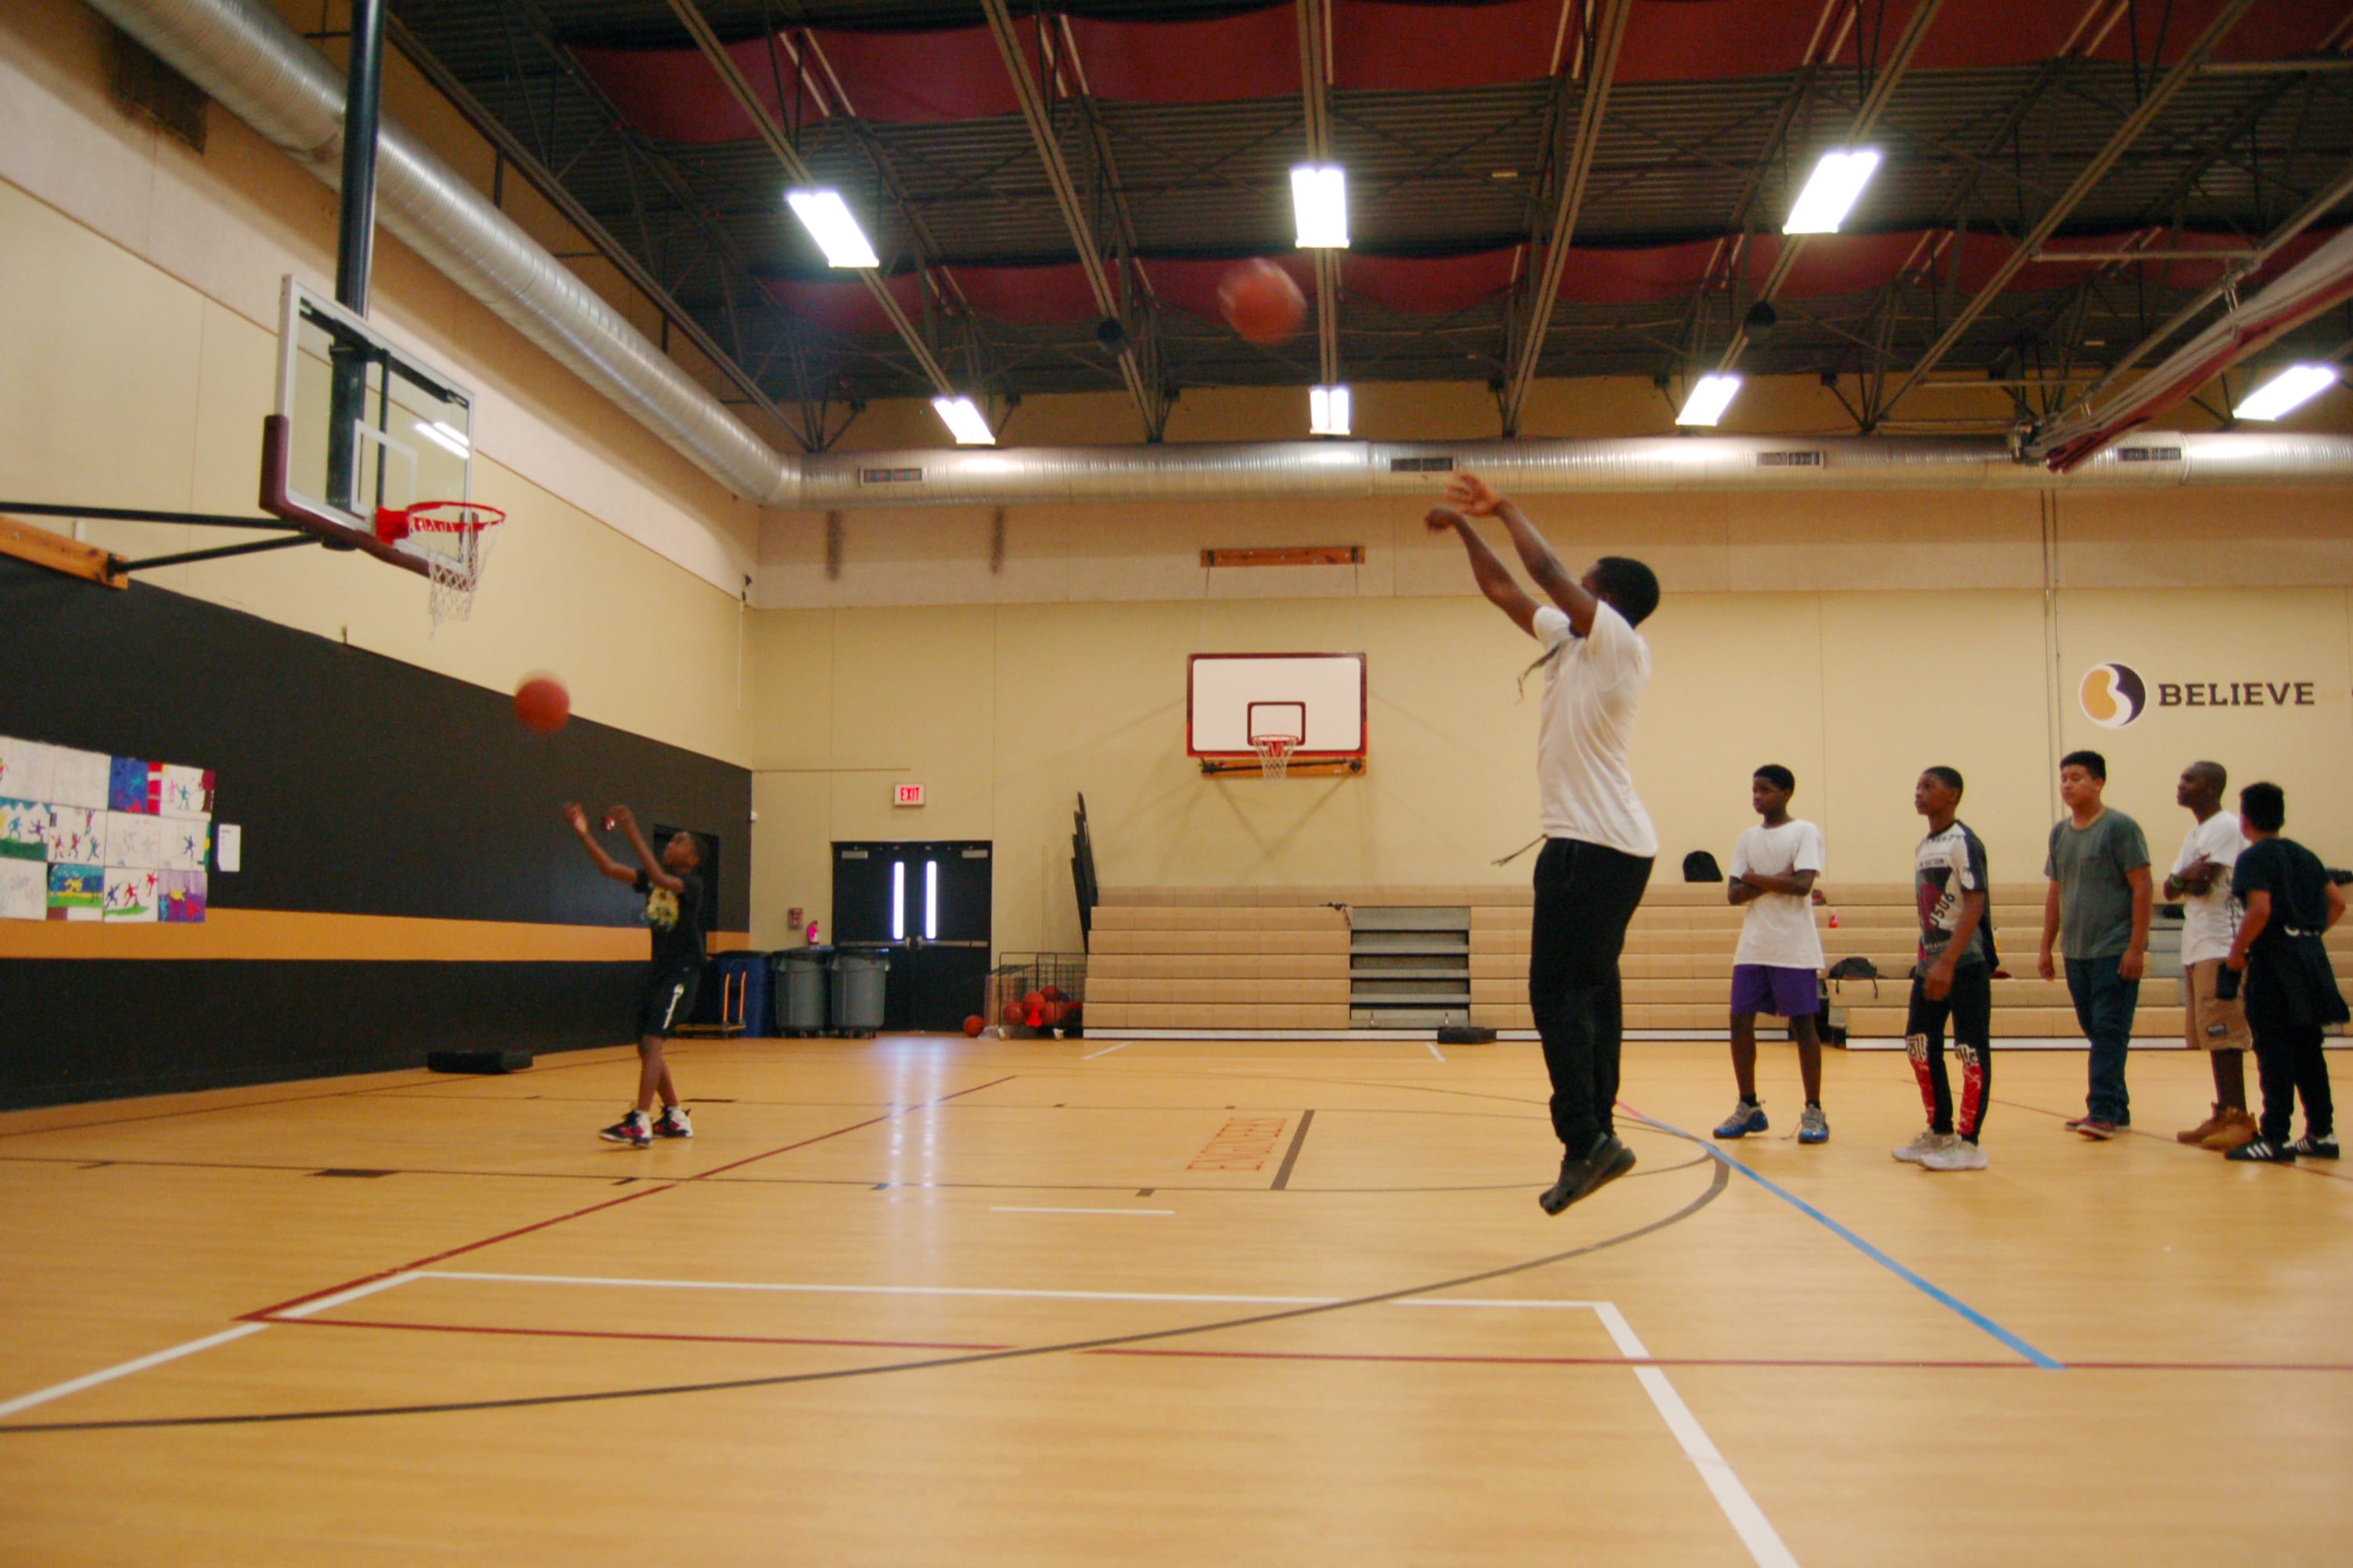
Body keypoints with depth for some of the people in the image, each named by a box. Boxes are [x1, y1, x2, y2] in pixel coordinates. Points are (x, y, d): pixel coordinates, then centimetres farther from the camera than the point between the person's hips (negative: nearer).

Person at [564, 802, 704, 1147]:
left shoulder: (691, 884, -12)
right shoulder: (653, 880, 9)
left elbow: (660, 878, -32)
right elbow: (610, 869, 1)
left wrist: (633, 834, -36)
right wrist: (583, 833, -9)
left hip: (681, 973, -8)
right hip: (658, 969, 8)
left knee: (651, 1042, -19)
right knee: (646, 1048, 10)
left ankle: (640, 1124, -24)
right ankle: (676, 1118, 22)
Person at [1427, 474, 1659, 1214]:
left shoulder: (1620, 646, -8)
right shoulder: (1573, 642, 16)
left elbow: (1547, 572, -14)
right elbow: (1504, 590, 24)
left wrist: (1507, 508, -1)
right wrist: (1466, 524, 24)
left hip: (1595, 843, -10)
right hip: (1608, 842, 10)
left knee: (1556, 991, -10)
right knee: (1589, 990, 10)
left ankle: (1586, 1140, -10)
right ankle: (1597, 1137, 14)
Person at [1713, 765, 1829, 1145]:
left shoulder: (1805, 832, -2)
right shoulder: (1747, 839, 13)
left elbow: (1802, 884, -16)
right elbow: (1734, 893, 4)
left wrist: (1756, 879, -7)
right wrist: (1777, 880, -9)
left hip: (1795, 949, -5)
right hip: (1752, 947, 5)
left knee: (1803, 1024, -2)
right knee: (1740, 1022, 1)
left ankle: (1814, 1112, 6)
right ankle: (1749, 1107, 12)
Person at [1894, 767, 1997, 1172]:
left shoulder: (1963, 842, -11)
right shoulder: (1923, 847, 14)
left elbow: (1975, 905, -19)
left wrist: (1947, 962, -25)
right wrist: (1925, 959, 14)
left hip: (1966, 961, -9)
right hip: (1931, 962, 9)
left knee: (1971, 1049, -3)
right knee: (1919, 1045, 10)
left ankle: (1968, 1143, 2)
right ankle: (1940, 1132, 22)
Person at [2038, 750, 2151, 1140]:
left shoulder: (2120, 827, -7)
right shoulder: (2060, 832, 12)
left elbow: (2142, 887, -10)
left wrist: (2136, 947, -15)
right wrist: (2046, 947, 14)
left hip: (2115, 951, -6)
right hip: (2076, 952, 7)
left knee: (2109, 1031, -8)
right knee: (2095, 1032, 10)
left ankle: (2103, 1110, -8)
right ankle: (2116, 1109, 18)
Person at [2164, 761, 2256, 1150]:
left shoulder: (2225, 826, -10)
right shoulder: (2195, 833, 19)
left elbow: (2204, 880, -19)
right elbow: (2171, 889, 13)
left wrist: (2181, 878, 0)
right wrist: (2186, 879, -7)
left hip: (2221, 946, -9)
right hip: (2196, 945, 9)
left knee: (2223, 1034, -9)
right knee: (2208, 1034, 10)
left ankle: (2239, 1118, -7)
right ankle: (2224, 1115, 15)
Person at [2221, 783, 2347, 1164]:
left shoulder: (2254, 857, -9)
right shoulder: (2305, 855, 15)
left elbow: (2260, 909, -21)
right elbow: (2337, 903, 15)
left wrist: (2237, 952, -12)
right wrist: (2309, 933, 17)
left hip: (2274, 961, -8)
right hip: (2311, 958, 8)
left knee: (2274, 1050, -5)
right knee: (2307, 1048, 13)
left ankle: (2275, 1138, -4)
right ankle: (2322, 1132, 17)